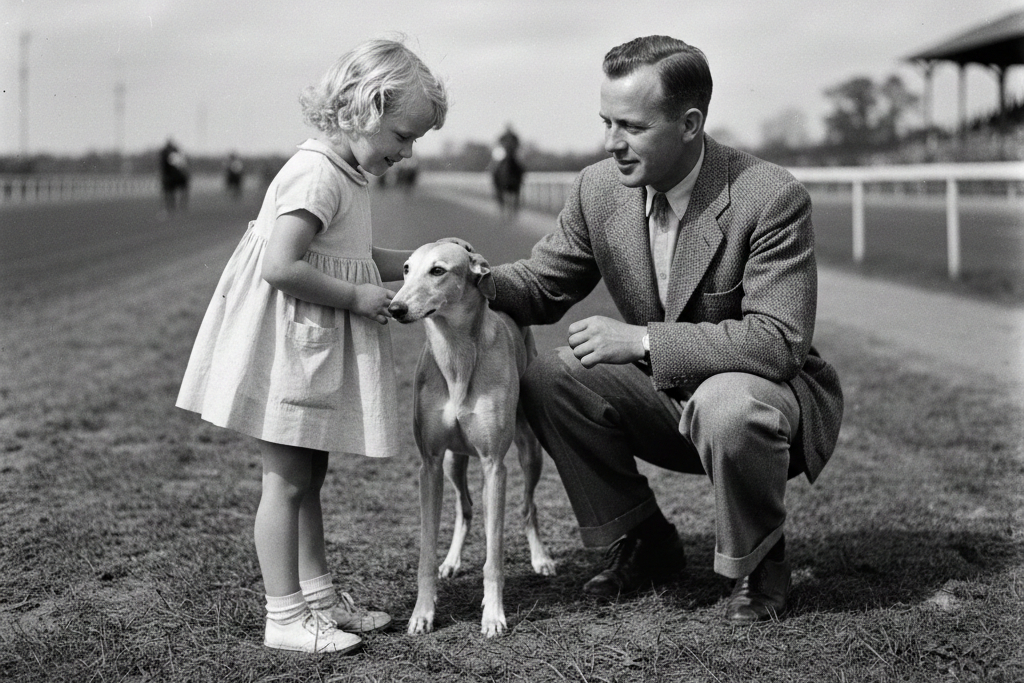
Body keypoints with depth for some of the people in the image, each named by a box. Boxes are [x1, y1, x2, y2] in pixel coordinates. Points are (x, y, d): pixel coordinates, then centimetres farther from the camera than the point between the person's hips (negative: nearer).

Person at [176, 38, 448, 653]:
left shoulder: (347, 175, 11)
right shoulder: (316, 175, -21)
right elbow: (282, 266, -28)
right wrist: (356, 296, -20)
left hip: (320, 348, 10)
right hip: (290, 346, -10)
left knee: (309, 476, 16)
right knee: (287, 480, -2)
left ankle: (318, 595, 26)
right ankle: (285, 615, 5)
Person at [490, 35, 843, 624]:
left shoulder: (773, 198, -25)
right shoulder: (599, 188, -7)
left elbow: (779, 340, -30)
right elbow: (542, 285, 4)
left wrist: (641, 339, -33)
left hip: (769, 387, -6)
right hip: (666, 398, 6)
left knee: (726, 405, -39)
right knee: (547, 379, -14)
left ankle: (760, 563, -7)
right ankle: (645, 542, 5)